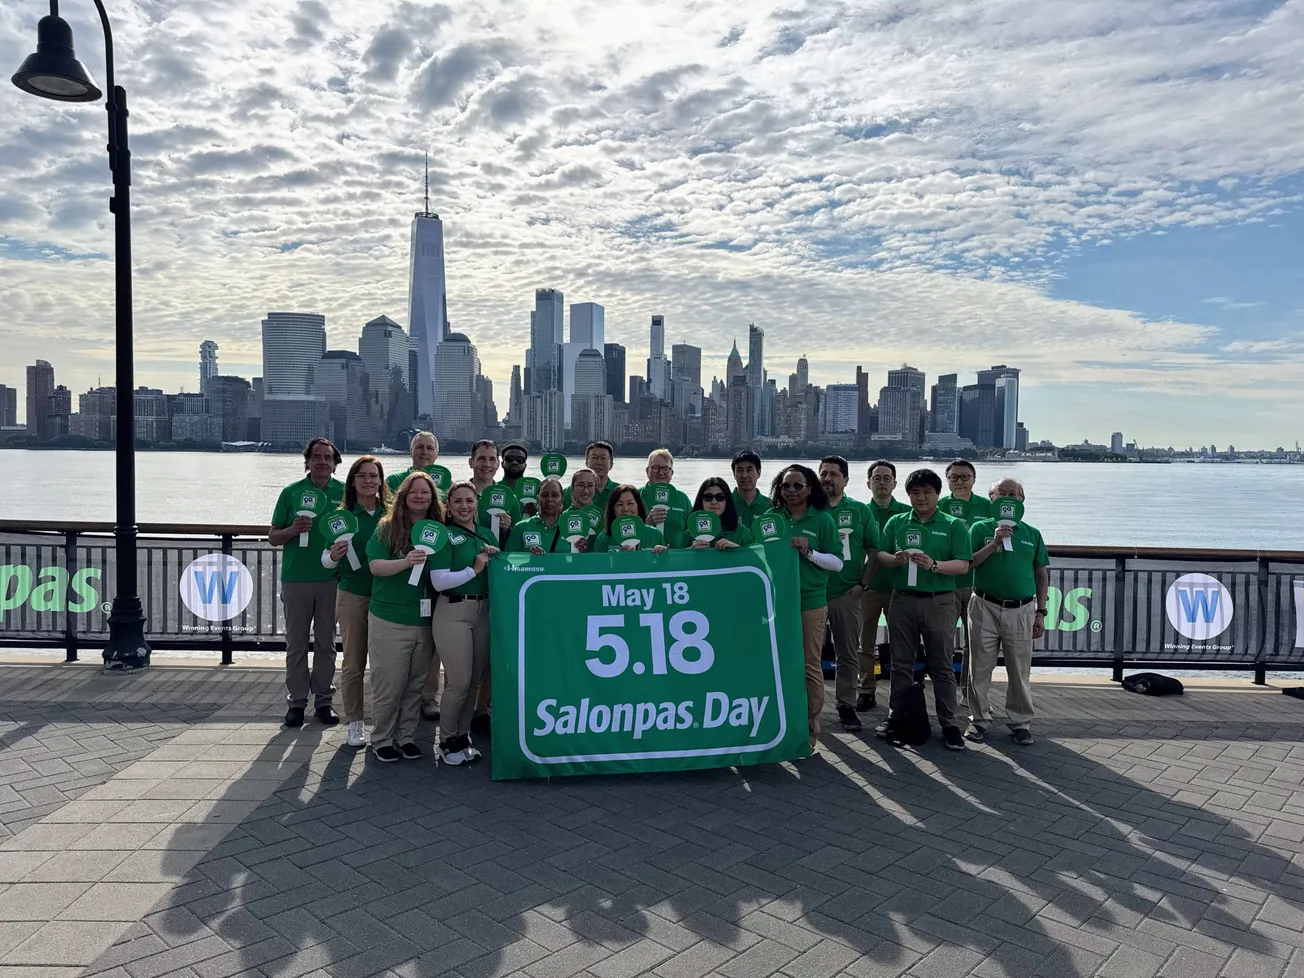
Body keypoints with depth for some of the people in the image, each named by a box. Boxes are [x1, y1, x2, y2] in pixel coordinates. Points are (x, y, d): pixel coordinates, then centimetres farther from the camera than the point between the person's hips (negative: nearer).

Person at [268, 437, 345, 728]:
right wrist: (293, 530, -16)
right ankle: (296, 702, 17)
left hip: (331, 579, 0)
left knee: (326, 643, 9)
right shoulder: (291, 492, 1)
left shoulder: (344, 492, 2)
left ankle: (323, 700, 19)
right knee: (296, 644, 7)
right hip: (296, 579, 0)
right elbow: (273, 537, 4)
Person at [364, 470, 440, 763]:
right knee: (388, 684, 3)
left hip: (425, 621, 4)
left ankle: (406, 736, 26)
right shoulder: (387, 527, -4)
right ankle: (381, 740, 18)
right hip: (389, 621, -3)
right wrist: (406, 562, -28)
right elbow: (375, 566, -11)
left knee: (415, 684, 12)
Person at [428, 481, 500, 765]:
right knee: (459, 681, -4)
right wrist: (474, 569, -16)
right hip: (453, 612, -6)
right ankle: (447, 741, 15)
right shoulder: (445, 535, -6)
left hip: (483, 611, 6)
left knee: (475, 680, 10)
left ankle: (463, 736, 25)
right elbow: (439, 581, -15)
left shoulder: (487, 534, 11)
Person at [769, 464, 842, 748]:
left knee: (810, 665, 4)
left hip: (811, 600, -2)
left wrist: (809, 552, -15)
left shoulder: (822, 519, -1)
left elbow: (837, 563, -2)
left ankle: (810, 727, 14)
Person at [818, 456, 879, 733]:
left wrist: (862, 583, -3)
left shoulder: (860, 510, 5)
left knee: (849, 653, 7)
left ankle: (846, 705, 19)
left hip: (848, 594, 0)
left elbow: (874, 551, 5)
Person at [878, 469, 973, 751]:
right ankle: (896, 715, 22)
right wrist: (895, 559, -17)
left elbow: (963, 566, -6)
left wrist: (933, 565, -22)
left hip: (939, 601, -2)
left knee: (942, 666, 4)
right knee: (901, 663, 11)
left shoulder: (954, 526, 1)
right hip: (902, 600, 2)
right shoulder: (896, 522, 8)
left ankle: (949, 724, 12)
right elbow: (880, 555, 5)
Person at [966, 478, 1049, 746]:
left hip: (1021, 610, 1)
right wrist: (994, 544, -16)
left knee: (1020, 670, 8)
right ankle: (980, 718, 19)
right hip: (985, 607, -1)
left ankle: (1021, 722, 21)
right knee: (981, 667, 6)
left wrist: (1041, 612, 6)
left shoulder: (1032, 534, 9)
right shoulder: (981, 528, 4)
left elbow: (1042, 575, 11)